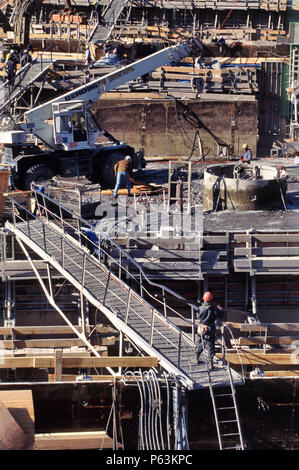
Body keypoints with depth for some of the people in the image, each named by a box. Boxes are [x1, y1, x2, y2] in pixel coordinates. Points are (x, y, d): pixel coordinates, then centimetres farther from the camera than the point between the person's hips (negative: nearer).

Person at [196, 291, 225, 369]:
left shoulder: (201, 308, -8)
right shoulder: (214, 308, -13)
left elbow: (198, 316, 8)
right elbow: (221, 316, -4)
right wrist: (220, 309, 15)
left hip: (201, 328, 2)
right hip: (210, 329, -2)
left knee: (200, 344, 20)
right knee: (210, 345, 0)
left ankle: (197, 359, 34)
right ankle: (211, 363, -4)